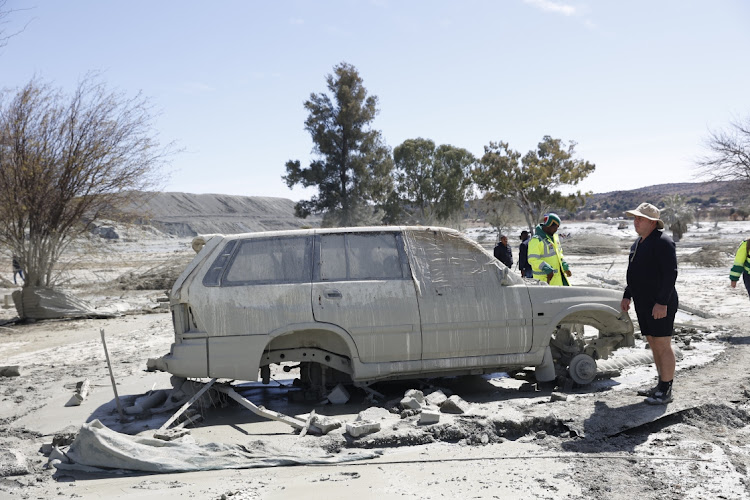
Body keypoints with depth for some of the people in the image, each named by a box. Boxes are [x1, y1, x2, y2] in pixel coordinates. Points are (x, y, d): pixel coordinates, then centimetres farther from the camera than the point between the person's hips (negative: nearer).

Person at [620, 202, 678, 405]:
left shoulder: (663, 242, -13)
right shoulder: (637, 244, 16)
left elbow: (671, 274, -20)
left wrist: (662, 302, -24)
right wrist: (627, 296, 18)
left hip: (660, 305, -10)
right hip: (643, 304, 10)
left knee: (663, 345, -5)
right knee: (653, 344, 15)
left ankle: (666, 391, 1)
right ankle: (661, 385, 25)